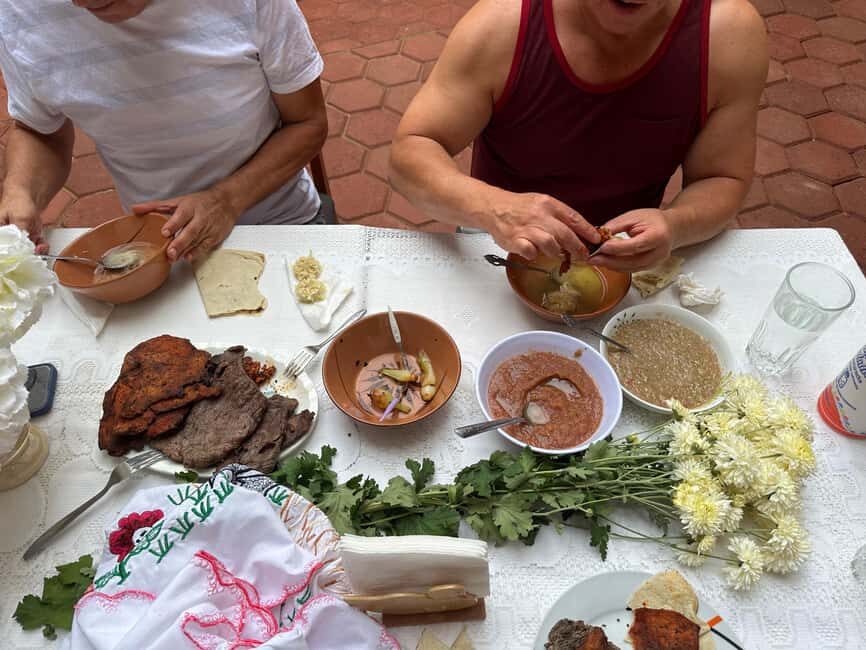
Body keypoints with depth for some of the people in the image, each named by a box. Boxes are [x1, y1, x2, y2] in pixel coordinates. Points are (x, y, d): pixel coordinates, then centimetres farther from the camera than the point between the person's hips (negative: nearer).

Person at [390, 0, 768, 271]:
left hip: (627, 265, 2)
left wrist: (674, 225, -32)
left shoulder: (731, 36, -18)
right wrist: (492, 207, -40)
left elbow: (724, 182, -8)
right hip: (502, 257, -1)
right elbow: (409, 153, -19)